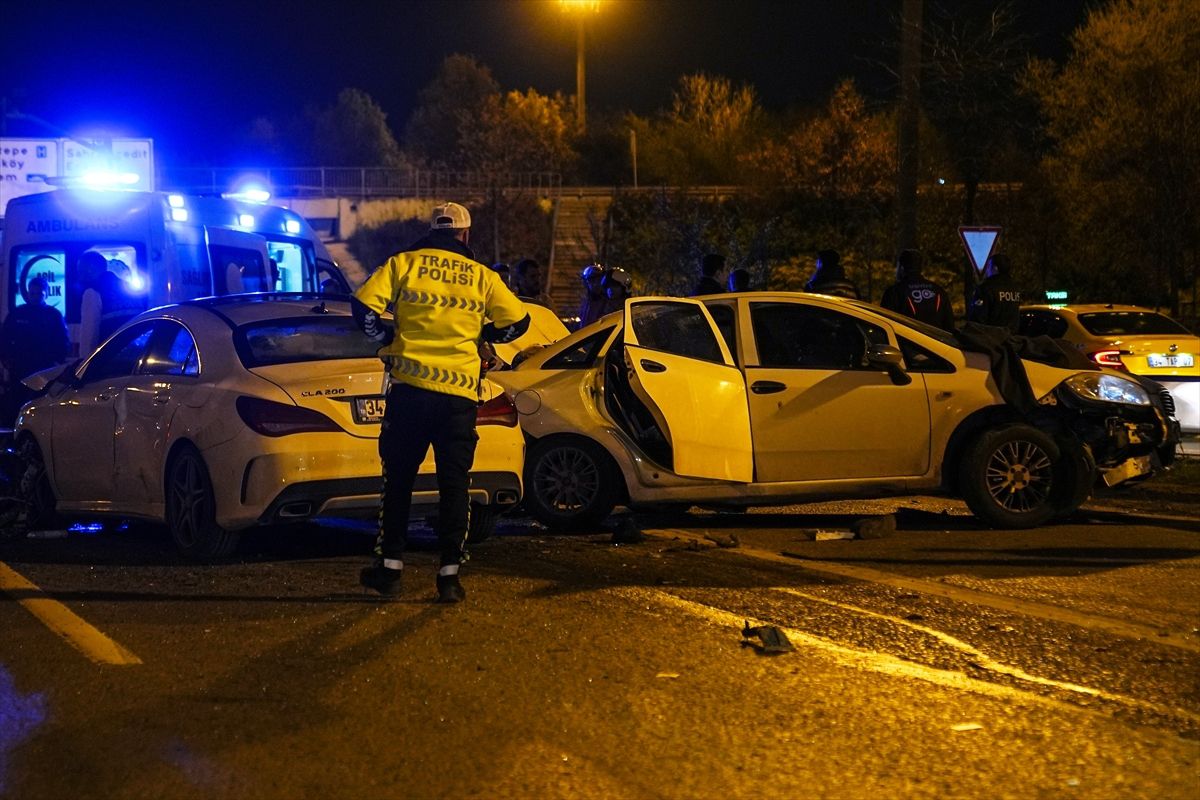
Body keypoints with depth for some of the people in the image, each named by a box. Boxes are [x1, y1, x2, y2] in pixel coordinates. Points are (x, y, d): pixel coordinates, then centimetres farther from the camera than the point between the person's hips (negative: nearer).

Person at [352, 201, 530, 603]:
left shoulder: (404, 263, 4)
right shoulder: (481, 276, 7)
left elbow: (363, 304, -6)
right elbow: (517, 321, 8)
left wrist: (385, 337, 11)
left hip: (410, 387, 0)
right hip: (460, 394, 1)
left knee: (398, 478, 10)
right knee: (454, 483, 6)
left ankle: (390, 566, 12)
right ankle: (449, 574, 3)